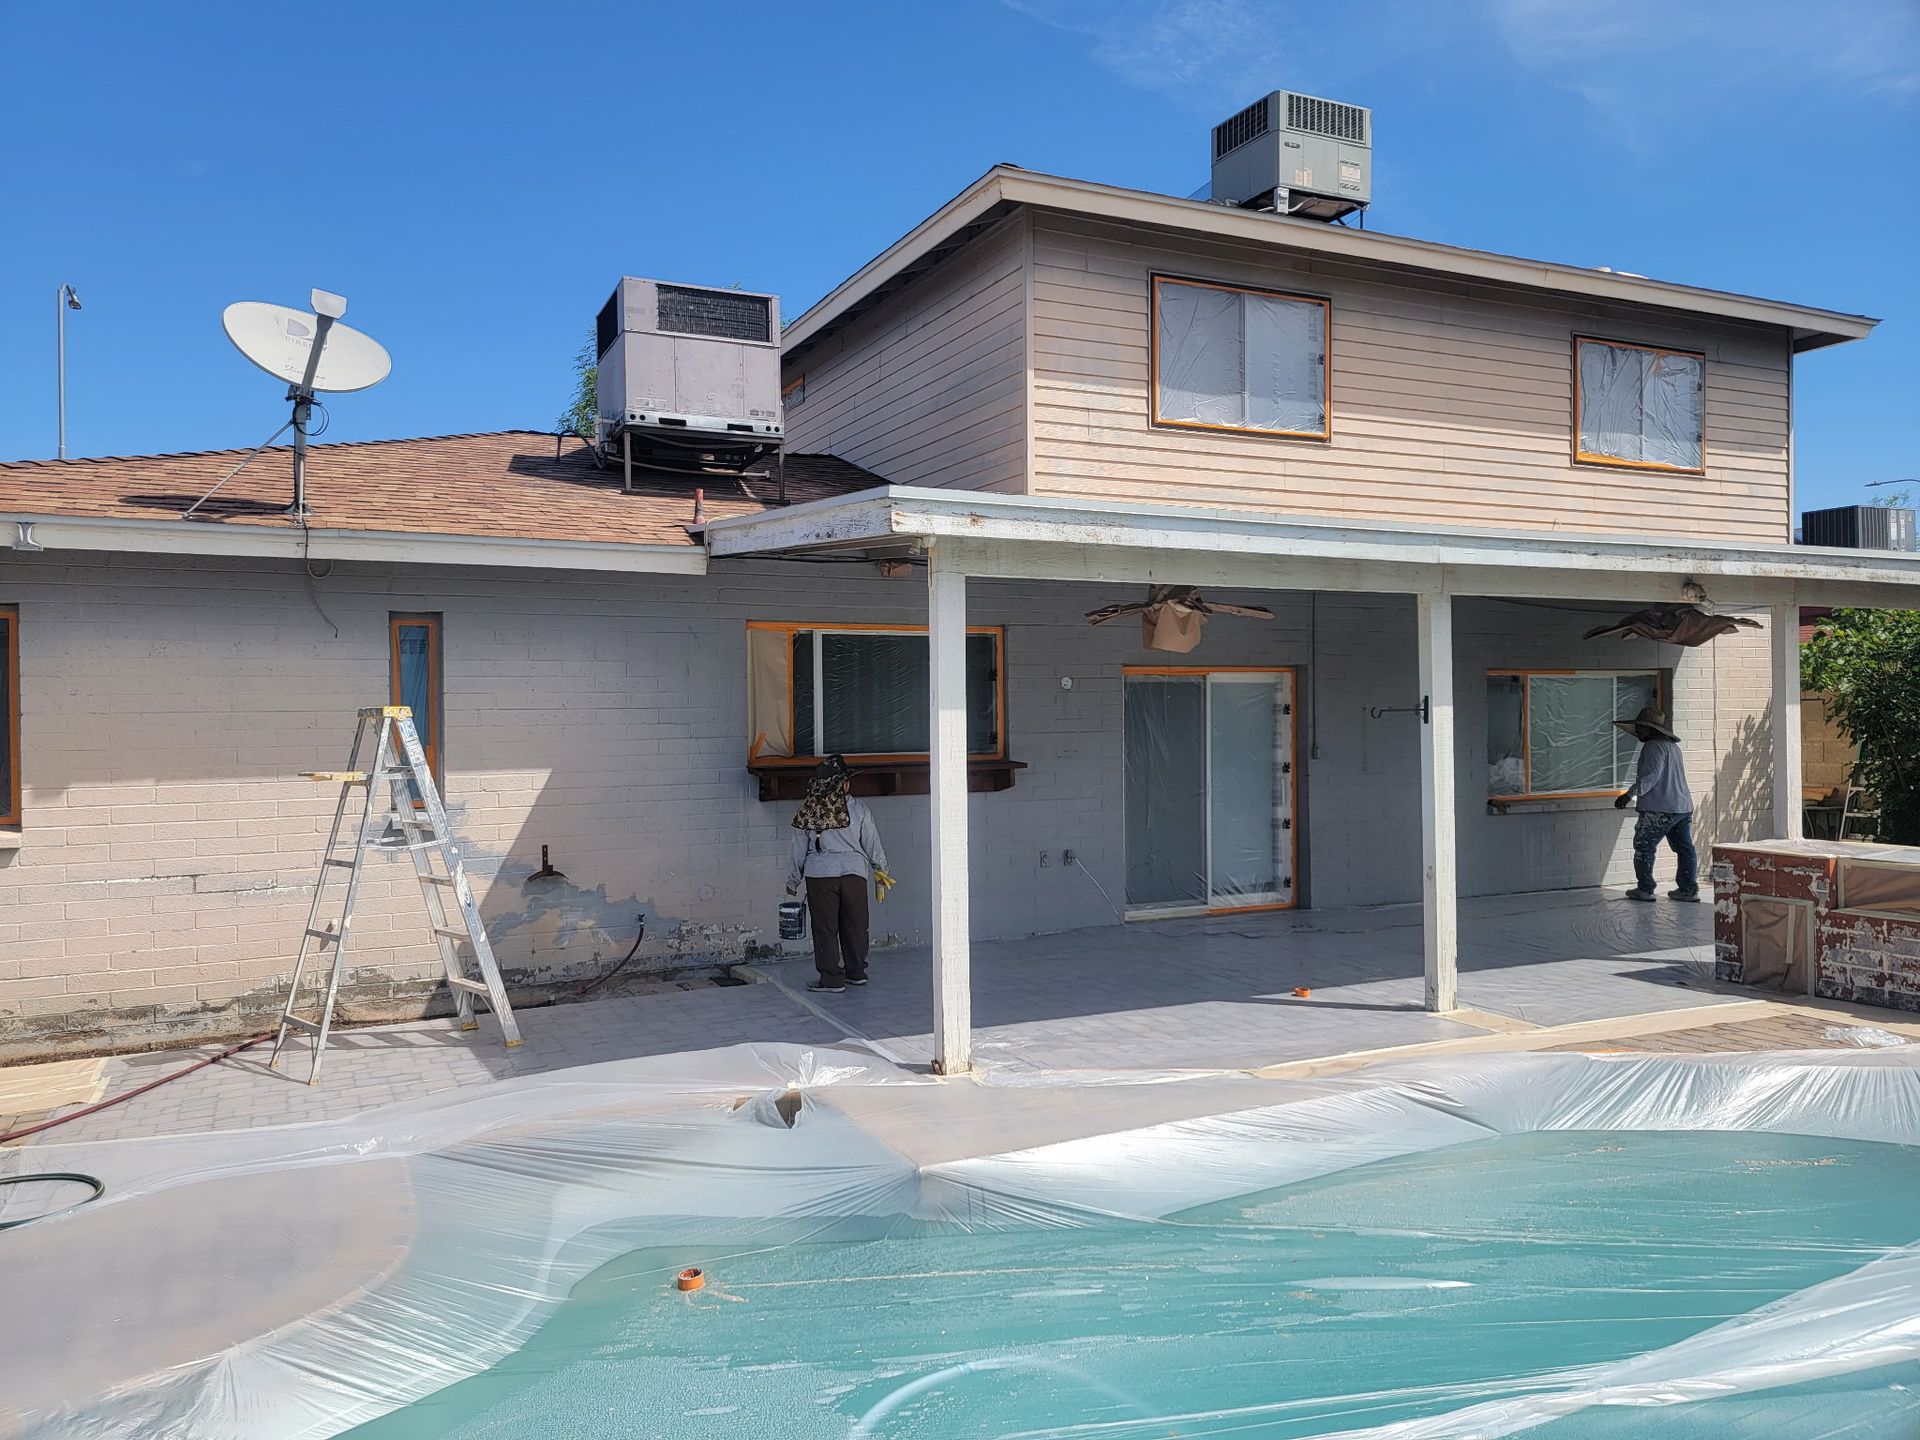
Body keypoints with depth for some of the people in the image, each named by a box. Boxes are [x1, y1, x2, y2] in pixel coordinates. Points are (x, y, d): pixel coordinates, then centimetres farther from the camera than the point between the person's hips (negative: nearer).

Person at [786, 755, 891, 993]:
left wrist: (793, 883, 13)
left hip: (819, 875, -1)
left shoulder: (807, 810, 0)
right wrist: (880, 873, 17)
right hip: (853, 872, 1)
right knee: (855, 925, 13)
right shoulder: (858, 809, -1)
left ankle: (831, 978, 7)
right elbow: (873, 844, 4)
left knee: (825, 928, 5)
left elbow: (799, 850, 4)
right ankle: (856, 972, 23)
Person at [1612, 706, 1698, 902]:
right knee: (1684, 848, 10)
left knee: (1644, 846, 0)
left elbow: (1651, 776, -23)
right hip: (1684, 806, 10)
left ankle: (1645, 889, 4)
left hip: (1660, 809, -10)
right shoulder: (1672, 746, 18)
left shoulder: (1654, 747, -13)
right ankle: (1689, 889, 13)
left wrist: (1630, 794, -24)